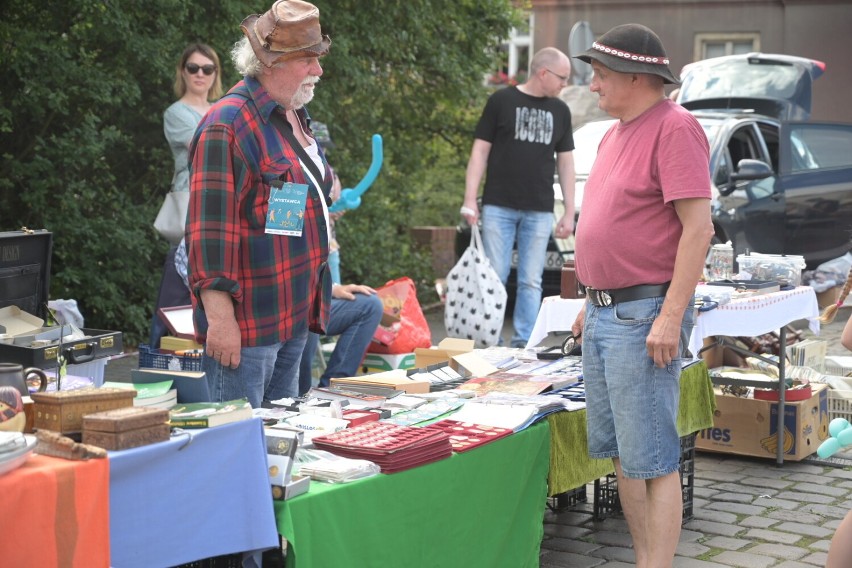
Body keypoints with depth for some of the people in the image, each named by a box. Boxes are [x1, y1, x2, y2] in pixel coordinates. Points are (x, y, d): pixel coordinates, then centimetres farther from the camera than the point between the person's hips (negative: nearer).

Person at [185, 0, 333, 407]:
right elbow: (211, 226, -21)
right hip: (246, 321, -9)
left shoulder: (295, 117, 13)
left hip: (294, 314, 9)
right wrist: (219, 317, -24)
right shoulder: (228, 123, -16)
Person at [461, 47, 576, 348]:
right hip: (499, 207, -3)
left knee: (531, 282, 4)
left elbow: (565, 161, 15)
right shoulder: (501, 101, 0)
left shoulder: (560, 111, 12)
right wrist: (470, 200, -6)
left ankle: (524, 342, 10)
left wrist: (569, 212, 10)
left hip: (539, 211, 3)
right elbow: (480, 151, 1)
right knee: (494, 276, -2)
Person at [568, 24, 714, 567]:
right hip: (604, 314, 10)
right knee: (621, 454, 13)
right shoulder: (617, 132, 16)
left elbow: (698, 228, -18)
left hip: (644, 315, -9)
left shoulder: (674, 127, -12)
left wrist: (670, 318, -22)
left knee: (653, 461, -6)